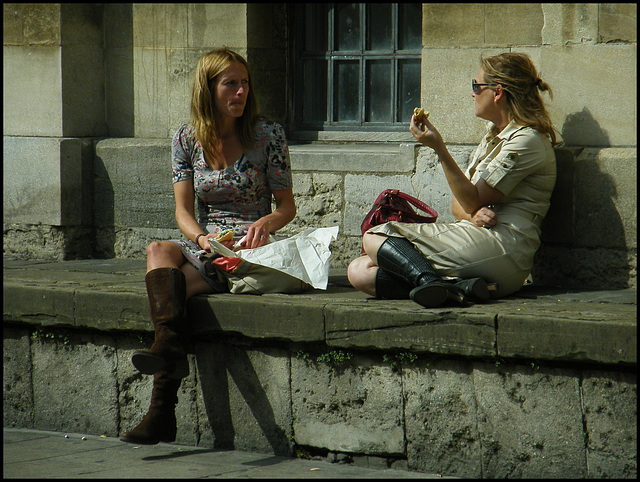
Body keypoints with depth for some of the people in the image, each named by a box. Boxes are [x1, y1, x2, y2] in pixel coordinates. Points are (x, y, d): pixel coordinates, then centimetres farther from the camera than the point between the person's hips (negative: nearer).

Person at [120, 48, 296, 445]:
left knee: (165, 286, -30)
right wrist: (202, 238, -17)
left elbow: (287, 206, 4)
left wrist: (264, 224, -19)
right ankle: (171, 348, -55)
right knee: (159, 251, -32)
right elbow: (183, 209, 5)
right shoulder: (187, 139, 8)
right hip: (202, 247, 4)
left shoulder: (268, 135, 0)